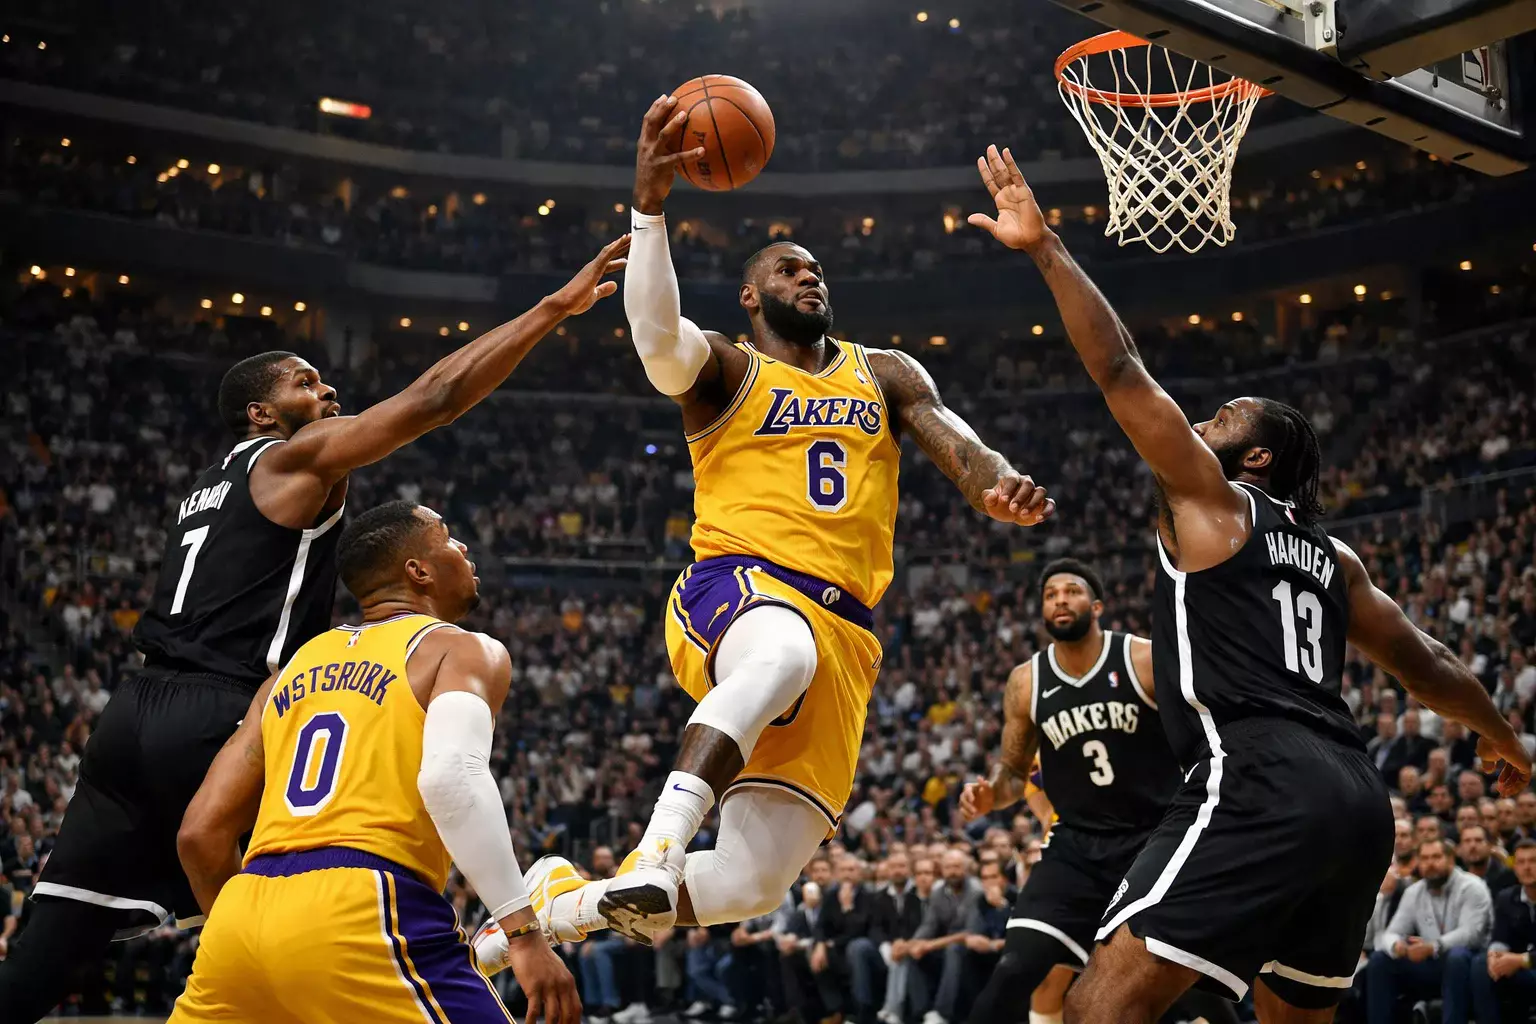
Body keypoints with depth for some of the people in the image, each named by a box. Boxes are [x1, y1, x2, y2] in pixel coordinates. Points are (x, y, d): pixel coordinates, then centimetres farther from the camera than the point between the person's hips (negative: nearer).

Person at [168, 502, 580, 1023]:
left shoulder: (294, 668, 25)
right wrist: (524, 931, -17)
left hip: (244, 918, 7)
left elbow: (201, 832, 20)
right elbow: (451, 774, -15)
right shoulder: (466, 649, 7)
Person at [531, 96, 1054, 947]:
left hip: (842, 630, 4)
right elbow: (656, 337, -14)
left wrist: (999, 487, -20)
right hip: (734, 590, -4)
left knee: (753, 884, -3)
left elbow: (958, 446, 5)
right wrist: (649, 206, -29)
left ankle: (560, 898, 19)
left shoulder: (886, 375, 22)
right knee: (784, 653, -44)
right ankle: (654, 857, -45)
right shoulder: (726, 370, 9)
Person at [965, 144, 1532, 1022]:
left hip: (1262, 782, -9)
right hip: (1358, 794, 9)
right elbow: (1424, 662, 33)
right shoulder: (1332, 556, 26)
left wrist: (1046, 248, -2)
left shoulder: (1210, 499, 6)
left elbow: (1120, 369, -3)